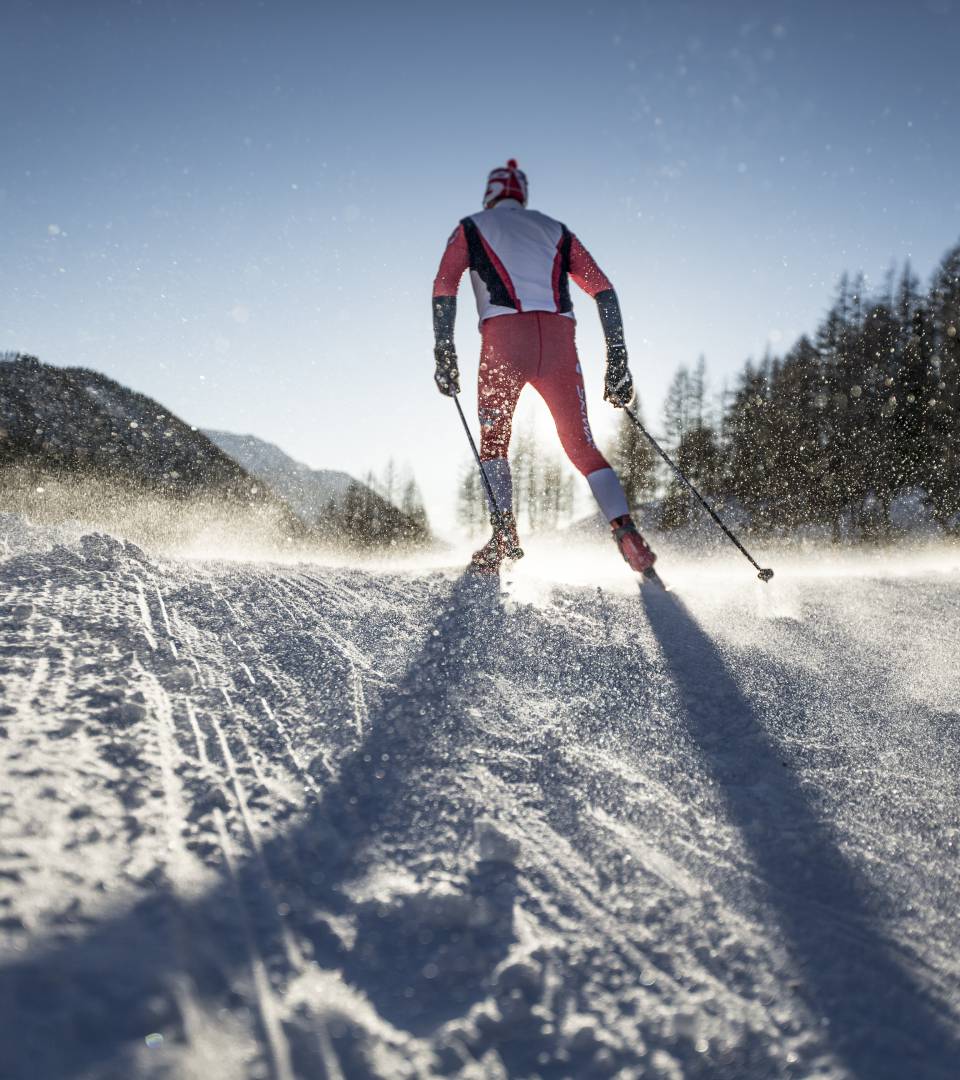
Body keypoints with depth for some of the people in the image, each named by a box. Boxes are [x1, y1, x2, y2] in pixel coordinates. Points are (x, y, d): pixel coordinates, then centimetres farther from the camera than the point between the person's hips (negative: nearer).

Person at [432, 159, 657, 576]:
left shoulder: (471, 227, 23)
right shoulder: (556, 229, 29)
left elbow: (444, 288, 5)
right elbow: (603, 289, 16)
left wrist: (444, 353, 2)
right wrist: (617, 359, 12)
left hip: (503, 335, -2)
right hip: (559, 337, 2)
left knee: (493, 440, 17)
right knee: (582, 447, 6)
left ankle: (504, 533, 1)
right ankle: (625, 529, -14)